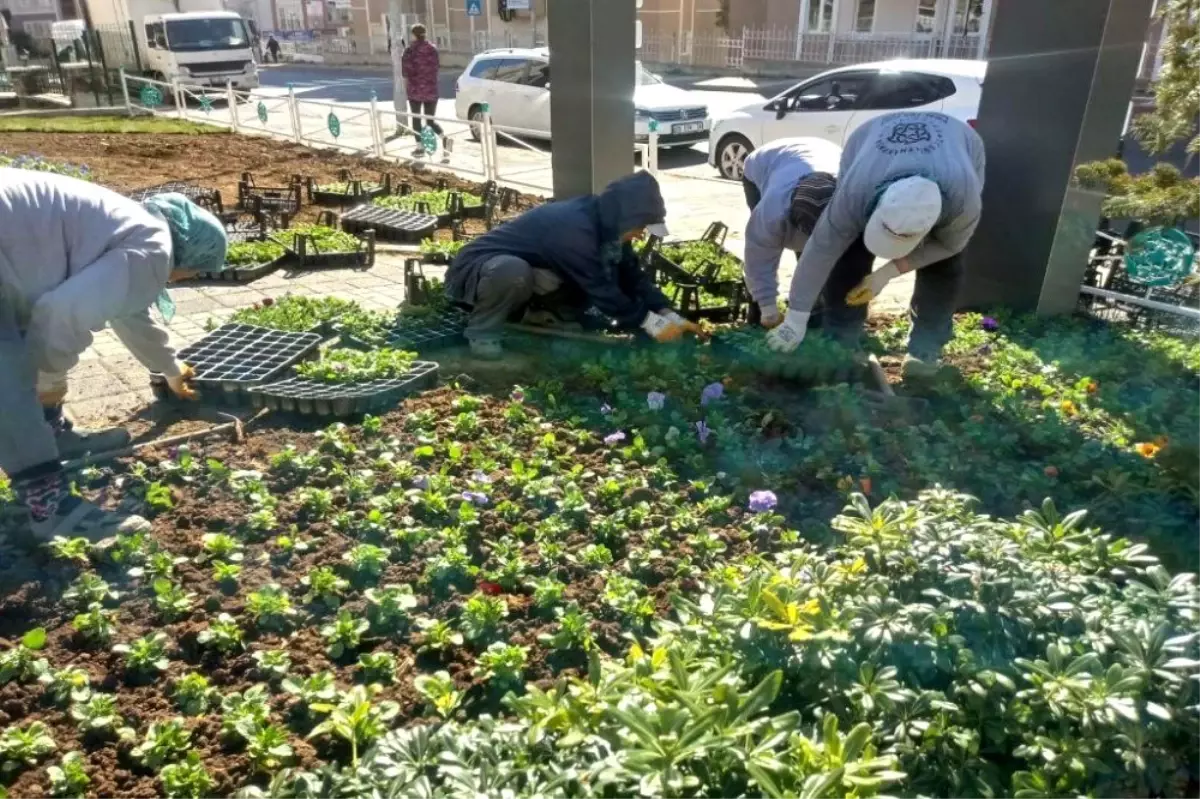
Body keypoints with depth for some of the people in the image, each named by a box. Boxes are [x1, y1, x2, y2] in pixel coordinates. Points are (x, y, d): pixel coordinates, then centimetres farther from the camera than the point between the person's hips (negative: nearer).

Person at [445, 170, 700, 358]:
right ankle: (481, 331, -15)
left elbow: (632, 275, -1)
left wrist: (669, 315, -9)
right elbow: (602, 291, -29)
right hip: (474, 271, -8)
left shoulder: (605, 225, -5)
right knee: (513, 271, -42)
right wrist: (650, 323, -22)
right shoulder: (573, 229, -33)